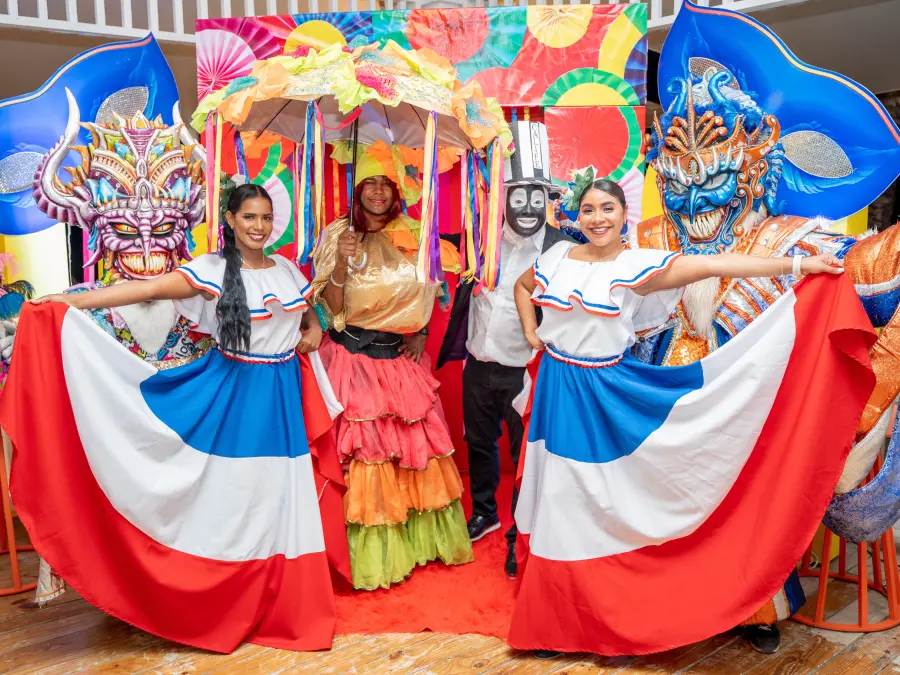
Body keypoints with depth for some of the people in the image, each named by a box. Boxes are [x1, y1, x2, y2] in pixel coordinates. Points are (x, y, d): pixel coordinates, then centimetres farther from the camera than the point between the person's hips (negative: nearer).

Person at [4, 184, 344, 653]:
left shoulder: (288, 270, 7)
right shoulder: (212, 270, -8)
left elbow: (307, 312, 25)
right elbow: (148, 289, -18)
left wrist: (314, 333, 4)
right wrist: (74, 302, -25)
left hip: (282, 394, 4)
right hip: (232, 393, -4)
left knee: (280, 495, 8)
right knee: (231, 492, 2)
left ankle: (282, 605, 23)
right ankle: (227, 606, 19)